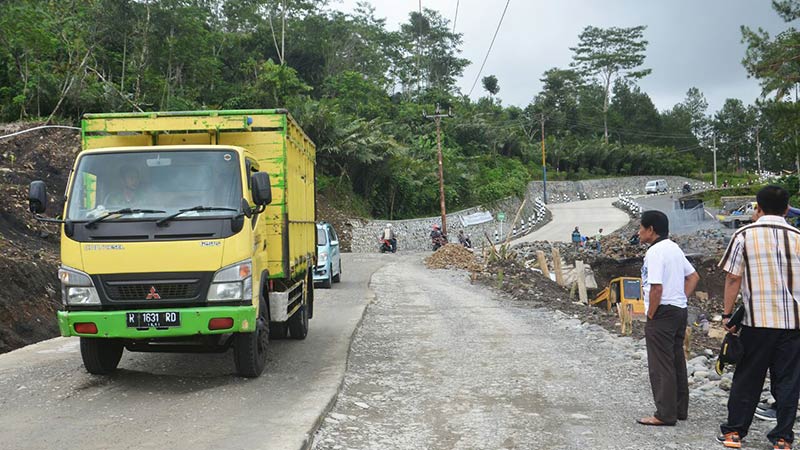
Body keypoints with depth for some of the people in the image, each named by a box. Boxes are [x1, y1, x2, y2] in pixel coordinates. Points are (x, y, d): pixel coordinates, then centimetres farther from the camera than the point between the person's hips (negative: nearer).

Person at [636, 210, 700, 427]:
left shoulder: (655, 251, -17)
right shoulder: (674, 248, 13)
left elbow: (656, 288, -24)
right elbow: (694, 276, 21)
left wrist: (651, 315, -13)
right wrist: (682, 299, 14)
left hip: (663, 312, -10)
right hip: (680, 311, 10)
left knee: (661, 366, -2)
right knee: (677, 362, 15)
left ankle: (665, 414, 3)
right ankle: (680, 410, 23)